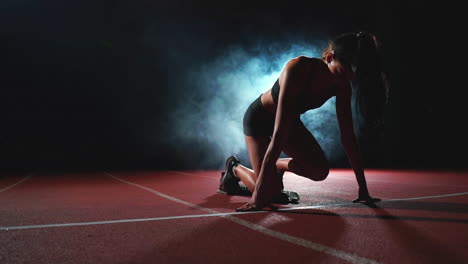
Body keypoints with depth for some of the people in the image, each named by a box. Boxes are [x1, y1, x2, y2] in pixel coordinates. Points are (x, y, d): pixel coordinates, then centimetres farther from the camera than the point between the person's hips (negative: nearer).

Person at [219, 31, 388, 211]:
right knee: (269, 194, -13)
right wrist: (258, 194, -41)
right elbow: (279, 135, -42)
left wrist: (363, 187, -13)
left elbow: (348, 135, -13)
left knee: (320, 171, -12)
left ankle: (277, 166, 17)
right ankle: (235, 167, 17)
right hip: (259, 118, -6)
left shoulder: (342, 86, -17)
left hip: (291, 121, 6)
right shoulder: (297, 69, -37)